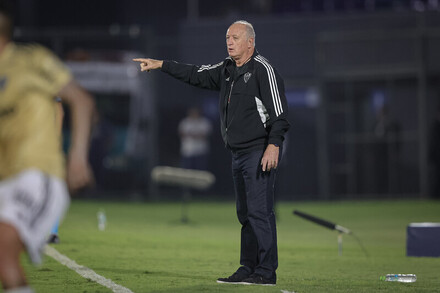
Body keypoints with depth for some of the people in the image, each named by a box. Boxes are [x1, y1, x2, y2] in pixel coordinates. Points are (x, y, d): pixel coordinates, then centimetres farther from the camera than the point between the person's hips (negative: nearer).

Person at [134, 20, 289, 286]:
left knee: (259, 211, -12)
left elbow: (280, 112, -16)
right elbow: (196, 75, 25)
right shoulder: (227, 69, 16)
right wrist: (161, 64, 20)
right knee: (245, 213, 11)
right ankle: (248, 269, 16)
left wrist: (273, 145, -24)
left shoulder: (263, 69, -10)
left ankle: (266, 272, -11)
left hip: (260, 153, -9)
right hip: (239, 154, 9)